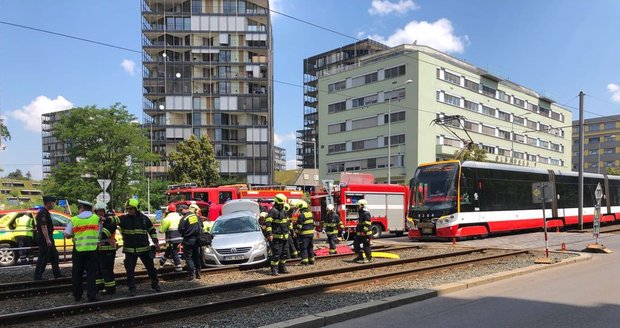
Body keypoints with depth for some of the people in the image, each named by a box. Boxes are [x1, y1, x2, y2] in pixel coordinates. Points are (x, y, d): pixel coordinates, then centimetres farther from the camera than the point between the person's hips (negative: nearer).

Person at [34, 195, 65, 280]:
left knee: (54, 255, 14)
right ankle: (37, 276, 4)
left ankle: (57, 273, 20)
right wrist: (47, 240, -24)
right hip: (44, 238, -11)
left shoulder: (46, 212, 15)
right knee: (43, 258, -4)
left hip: (48, 238, 11)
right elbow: (43, 227, -23)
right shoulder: (43, 213, -18)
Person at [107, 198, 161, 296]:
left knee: (151, 267, 11)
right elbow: (115, 219, -23)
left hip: (144, 248, 2)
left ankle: (155, 284, 26)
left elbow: (152, 230, 14)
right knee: (130, 270, 0)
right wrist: (107, 219, -43)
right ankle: (132, 288, 13)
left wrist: (155, 241, 6)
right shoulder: (124, 218, -3)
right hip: (130, 250, -1)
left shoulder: (144, 218, 3)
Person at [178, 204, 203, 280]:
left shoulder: (184, 218, -15)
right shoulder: (196, 216, 4)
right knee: (197, 256, 15)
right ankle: (198, 273, 20)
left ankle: (191, 274, -4)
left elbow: (180, 230, -13)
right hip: (197, 239, 6)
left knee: (188, 257, 1)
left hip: (188, 240, -6)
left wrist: (183, 234, 7)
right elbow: (201, 226, 12)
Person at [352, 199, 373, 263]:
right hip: (360, 233, 11)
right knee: (356, 243, 12)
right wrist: (357, 229, 26)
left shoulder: (366, 213, -15)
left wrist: (364, 231, -26)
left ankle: (369, 258, 7)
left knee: (366, 246, -3)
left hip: (365, 233, -11)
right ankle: (360, 257, 21)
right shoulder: (361, 213, 17)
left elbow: (367, 224, -23)